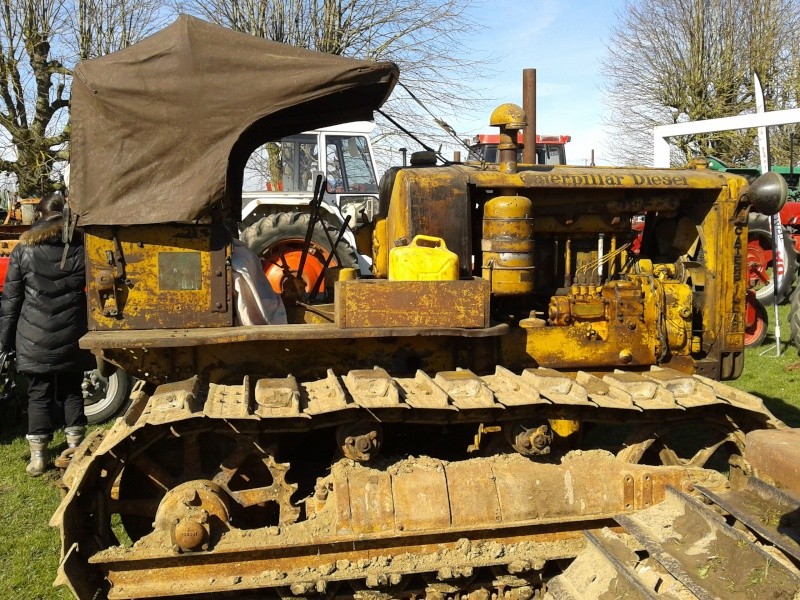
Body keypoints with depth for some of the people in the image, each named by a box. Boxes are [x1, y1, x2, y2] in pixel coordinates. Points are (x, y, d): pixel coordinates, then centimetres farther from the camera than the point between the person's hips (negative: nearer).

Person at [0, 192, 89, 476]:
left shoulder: (23, 250, -2)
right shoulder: (81, 248, -1)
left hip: (34, 338, -1)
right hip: (71, 337, 1)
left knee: (39, 393, 8)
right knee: (71, 390, 13)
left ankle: (38, 456, 12)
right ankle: (75, 449, 17)